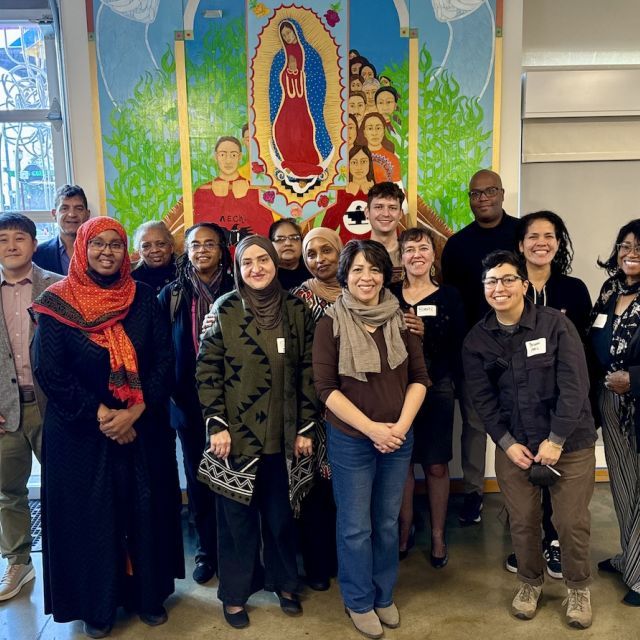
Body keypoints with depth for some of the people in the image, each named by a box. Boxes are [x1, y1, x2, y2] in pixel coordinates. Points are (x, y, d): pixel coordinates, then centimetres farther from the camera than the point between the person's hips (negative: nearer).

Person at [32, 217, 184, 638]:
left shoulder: (144, 298, 1)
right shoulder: (57, 303, -5)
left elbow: (164, 361, -3)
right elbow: (50, 371, -10)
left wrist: (135, 411, -14)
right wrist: (100, 416, -15)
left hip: (143, 429, 2)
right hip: (80, 432, -2)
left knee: (146, 511, 11)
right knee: (90, 516, 8)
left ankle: (148, 593, 31)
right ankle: (98, 604, 28)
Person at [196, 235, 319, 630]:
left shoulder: (296, 310, 1)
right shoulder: (224, 310, -4)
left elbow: (308, 371, 3)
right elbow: (207, 370, -4)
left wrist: (306, 427, 0)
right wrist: (216, 424, -10)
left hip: (283, 435, 2)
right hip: (237, 434, -1)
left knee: (281, 514, 15)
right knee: (238, 517, 11)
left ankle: (284, 583, 36)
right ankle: (235, 594, 29)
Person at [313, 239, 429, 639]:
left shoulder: (401, 320, -1)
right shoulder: (331, 324, -9)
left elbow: (419, 377, 1)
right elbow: (326, 387, -12)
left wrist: (401, 425, -12)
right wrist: (371, 428, -17)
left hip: (398, 438, 3)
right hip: (350, 440, -3)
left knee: (388, 522, 16)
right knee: (356, 526, 9)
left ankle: (384, 596, 37)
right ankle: (359, 602, 30)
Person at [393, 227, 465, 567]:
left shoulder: (449, 296, 1)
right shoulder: (389, 295, 3)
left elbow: (457, 347, -1)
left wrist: (453, 383, -13)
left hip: (437, 389, 0)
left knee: (436, 465, 6)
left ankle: (437, 535, 22)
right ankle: (405, 529, 25)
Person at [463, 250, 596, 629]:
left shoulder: (556, 324, -9)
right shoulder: (477, 340, 0)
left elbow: (575, 384, -12)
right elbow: (482, 398, 1)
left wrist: (556, 440, -14)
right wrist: (507, 443, -8)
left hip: (570, 443, -2)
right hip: (513, 445, 2)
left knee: (573, 521, 4)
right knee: (523, 521, 7)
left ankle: (579, 588, 30)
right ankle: (530, 582, 33)